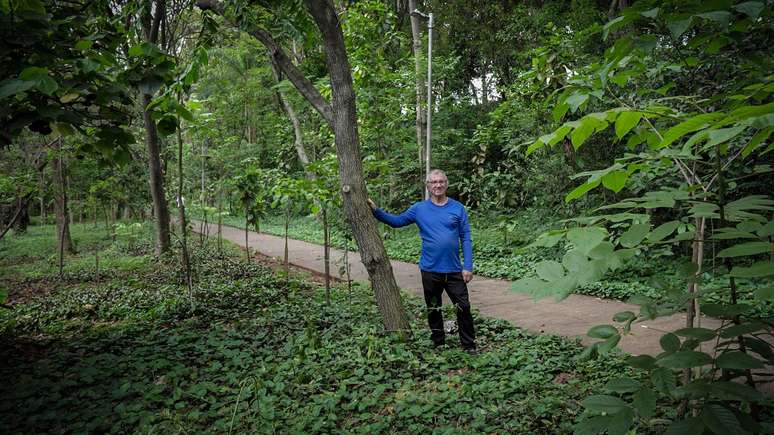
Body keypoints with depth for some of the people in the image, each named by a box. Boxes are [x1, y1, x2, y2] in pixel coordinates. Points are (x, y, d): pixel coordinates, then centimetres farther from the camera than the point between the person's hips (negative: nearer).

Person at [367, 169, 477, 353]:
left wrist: (468, 267, -7)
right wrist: (376, 210, -5)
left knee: (464, 307, 2)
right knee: (433, 310, 13)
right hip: (430, 271, 1)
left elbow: (466, 239, -2)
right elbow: (396, 221, 7)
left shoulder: (458, 208, -1)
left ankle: (469, 346, 17)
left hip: (454, 270, -1)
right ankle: (439, 344, 29)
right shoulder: (419, 209, 1)